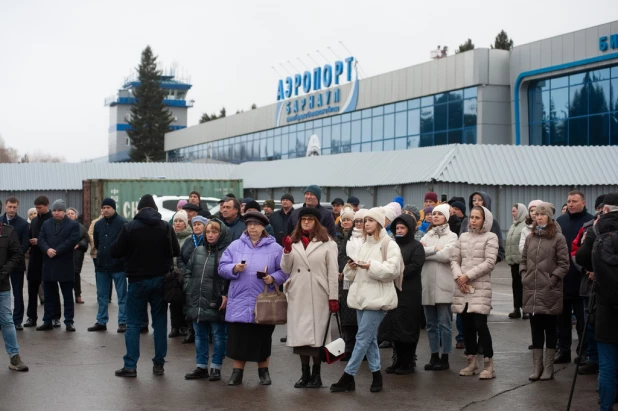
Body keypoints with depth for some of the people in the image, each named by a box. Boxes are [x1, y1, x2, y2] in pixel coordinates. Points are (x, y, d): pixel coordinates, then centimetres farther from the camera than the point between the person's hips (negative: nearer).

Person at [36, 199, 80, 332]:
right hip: (48, 265, 4)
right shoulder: (46, 224, 13)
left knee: (68, 295, 2)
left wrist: (56, 251, -17)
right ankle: (47, 321, 16)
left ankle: (69, 322, 6)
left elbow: (72, 241, -13)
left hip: (65, 265, -4)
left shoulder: (73, 225, -1)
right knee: (49, 295, 9)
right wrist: (47, 250, -16)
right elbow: (41, 239, 4)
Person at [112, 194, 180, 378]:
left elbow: (115, 252, -5)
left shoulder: (129, 227, -9)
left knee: (133, 323, 4)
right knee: (160, 322, 9)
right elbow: (176, 252, 3)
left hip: (138, 280, -2)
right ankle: (159, 364, 10)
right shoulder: (166, 227, -2)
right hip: (160, 280, 2)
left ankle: (130, 365, 0)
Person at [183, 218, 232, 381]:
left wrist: (226, 294, -19)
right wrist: (188, 290, 7)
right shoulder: (198, 250, 11)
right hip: (197, 302, 6)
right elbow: (187, 271, 16)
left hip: (216, 303, -6)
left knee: (219, 335, 6)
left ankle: (216, 367, 15)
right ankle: (201, 366, 24)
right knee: (200, 335, 14)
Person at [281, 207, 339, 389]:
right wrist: (287, 251, -7)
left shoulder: (328, 243, 1)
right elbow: (286, 270, 8)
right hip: (297, 296, 4)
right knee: (300, 334, 4)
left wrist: (333, 297, -8)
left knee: (317, 334, -1)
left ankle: (316, 374, 9)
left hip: (319, 296, -3)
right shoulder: (293, 242, 13)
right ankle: (305, 374, 13)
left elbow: (333, 272, -3)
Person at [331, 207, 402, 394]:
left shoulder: (389, 244, -5)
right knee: (370, 338, 10)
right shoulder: (364, 245, 17)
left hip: (377, 297, -8)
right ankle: (376, 376, 17)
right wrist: (351, 267, -4)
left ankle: (348, 377, -5)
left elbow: (392, 270, -16)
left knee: (362, 337, -7)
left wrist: (371, 266, -22)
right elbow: (353, 274, 18)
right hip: (362, 296, 8)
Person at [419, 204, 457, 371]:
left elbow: (446, 255, -14)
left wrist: (426, 252, -5)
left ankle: (445, 358, 4)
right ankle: (434, 356, 16)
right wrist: (435, 249, -12)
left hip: (443, 285, -5)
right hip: (427, 284, 5)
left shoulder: (451, 236, 2)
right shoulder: (427, 236, 15)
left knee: (444, 323, -2)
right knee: (431, 323, 9)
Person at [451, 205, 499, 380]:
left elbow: (489, 263, -11)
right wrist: (458, 276, -8)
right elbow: (454, 259, 10)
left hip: (481, 288, -5)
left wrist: (468, 276, -13)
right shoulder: (463, 236, 13)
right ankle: (472, 362, 18)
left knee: (480, 324, -11)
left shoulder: (490, 237, -2)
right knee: (466, 325, 7)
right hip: (462, 288, 5)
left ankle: (488, 365, -5)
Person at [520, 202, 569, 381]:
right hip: (531, 291, 5)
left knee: (550, 329, 5)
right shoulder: (530, 238, 12)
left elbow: (564, 264, -6)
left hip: (550, 292, -4)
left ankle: (548, 367, 11)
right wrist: (524, 277, 4)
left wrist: (552, 279, -13)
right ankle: (536, 367, 15)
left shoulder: (558, 238, -4)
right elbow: (523, 260, 17)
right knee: (535, 329, 9)